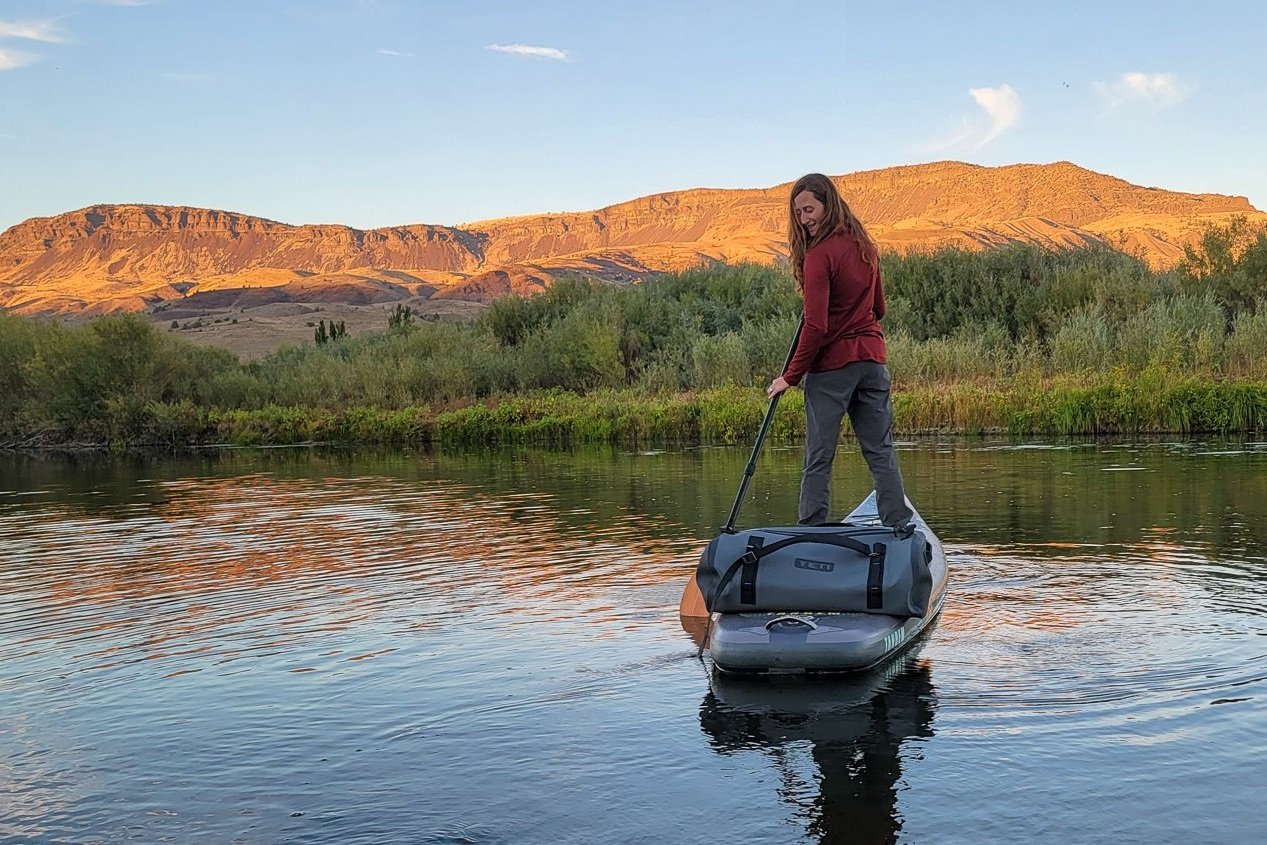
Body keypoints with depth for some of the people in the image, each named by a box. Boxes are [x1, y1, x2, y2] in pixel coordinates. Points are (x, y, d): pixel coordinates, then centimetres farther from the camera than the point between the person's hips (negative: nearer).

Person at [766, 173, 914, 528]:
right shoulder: (865, 246, 8)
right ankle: (900, 528, 11)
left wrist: (790, 376, -12)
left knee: (819, 458, 0)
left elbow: (815, 327, -18)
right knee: (881, 452, 10)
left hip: (832, 365, -7)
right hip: (872, 360, 7)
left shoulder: (819, 254, -15)